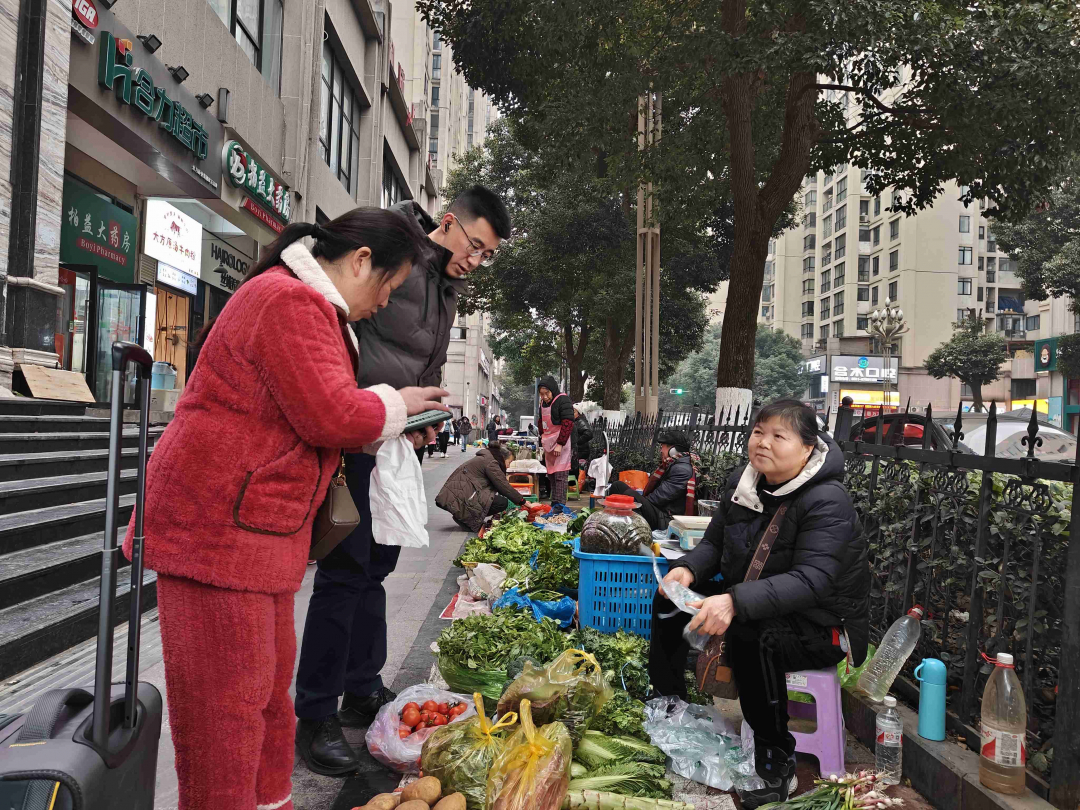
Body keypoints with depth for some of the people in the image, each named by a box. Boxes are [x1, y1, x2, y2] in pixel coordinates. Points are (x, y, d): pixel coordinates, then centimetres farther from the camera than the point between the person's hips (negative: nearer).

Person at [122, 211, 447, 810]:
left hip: (260, 525, 11)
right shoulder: (291, 301, -17)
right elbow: (333, 417, -23)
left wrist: (383, 426, 13)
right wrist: (396, 403, -4)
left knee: (268, 680, 18)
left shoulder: (307, 303, 19)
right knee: (228, 696, -1)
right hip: (218, 524, -11)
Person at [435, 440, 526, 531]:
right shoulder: (491, 463, -9)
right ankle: (467, 519, -5)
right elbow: (504, 486, -9)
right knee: (502, 502, -13)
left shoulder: (484, 458, 22)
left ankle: (464, 517, 11)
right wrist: (522, 501, 1)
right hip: (460, 499, -10)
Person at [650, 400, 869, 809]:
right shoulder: (741, 483, 0)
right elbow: (713, 543, 7)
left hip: (823, 625, -7)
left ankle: (776, 763, -16)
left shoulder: (827, 502, -23)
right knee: (671, 600, -2)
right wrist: (687, 569, -18)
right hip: (754, 605, 8)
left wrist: (736, 602, -46)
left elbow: (810, 581, -33)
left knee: (752, 634, -36)